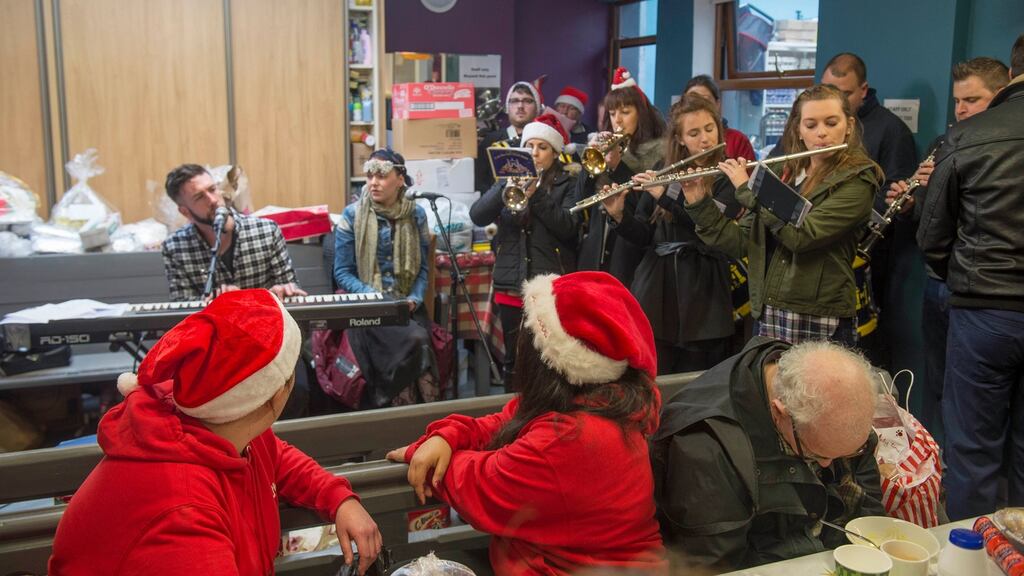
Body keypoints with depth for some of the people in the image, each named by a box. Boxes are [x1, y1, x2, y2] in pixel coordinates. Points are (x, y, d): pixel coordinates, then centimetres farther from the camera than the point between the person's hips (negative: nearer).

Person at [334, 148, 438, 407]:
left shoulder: (416, 215, 8)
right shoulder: (352, 215, 1)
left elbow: (423, 267, 10)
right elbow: (342, 272, -1)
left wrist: (414, 298, -9)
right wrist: (374, 298, -15)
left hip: (406, 305, 3)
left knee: (421, 342, -28)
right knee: (414, 340, -29)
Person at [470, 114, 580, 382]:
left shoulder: (568, 184, 6)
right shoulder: (511, 181, 14)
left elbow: (569, 228, -11)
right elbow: (477, 216, -2)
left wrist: (535, 194, -18)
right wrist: (508, 186, -15)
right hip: (511, 285, 3)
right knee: (514, 359, 9)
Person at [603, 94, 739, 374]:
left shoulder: (729, 177, -1)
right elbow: (643, 235, 7)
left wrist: (666, 196, -23)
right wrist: (618, 215, -12)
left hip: (702, 296, -2)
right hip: (655, 290, 3)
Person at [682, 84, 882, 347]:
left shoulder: (857, 181, -7)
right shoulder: (782, 174, 10)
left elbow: (801, 235, -21)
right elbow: (742, 243, 7)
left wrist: (747, 188, -14)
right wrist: (699, 204, -3)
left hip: (820, 325, -5)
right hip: (768, 318, 5)